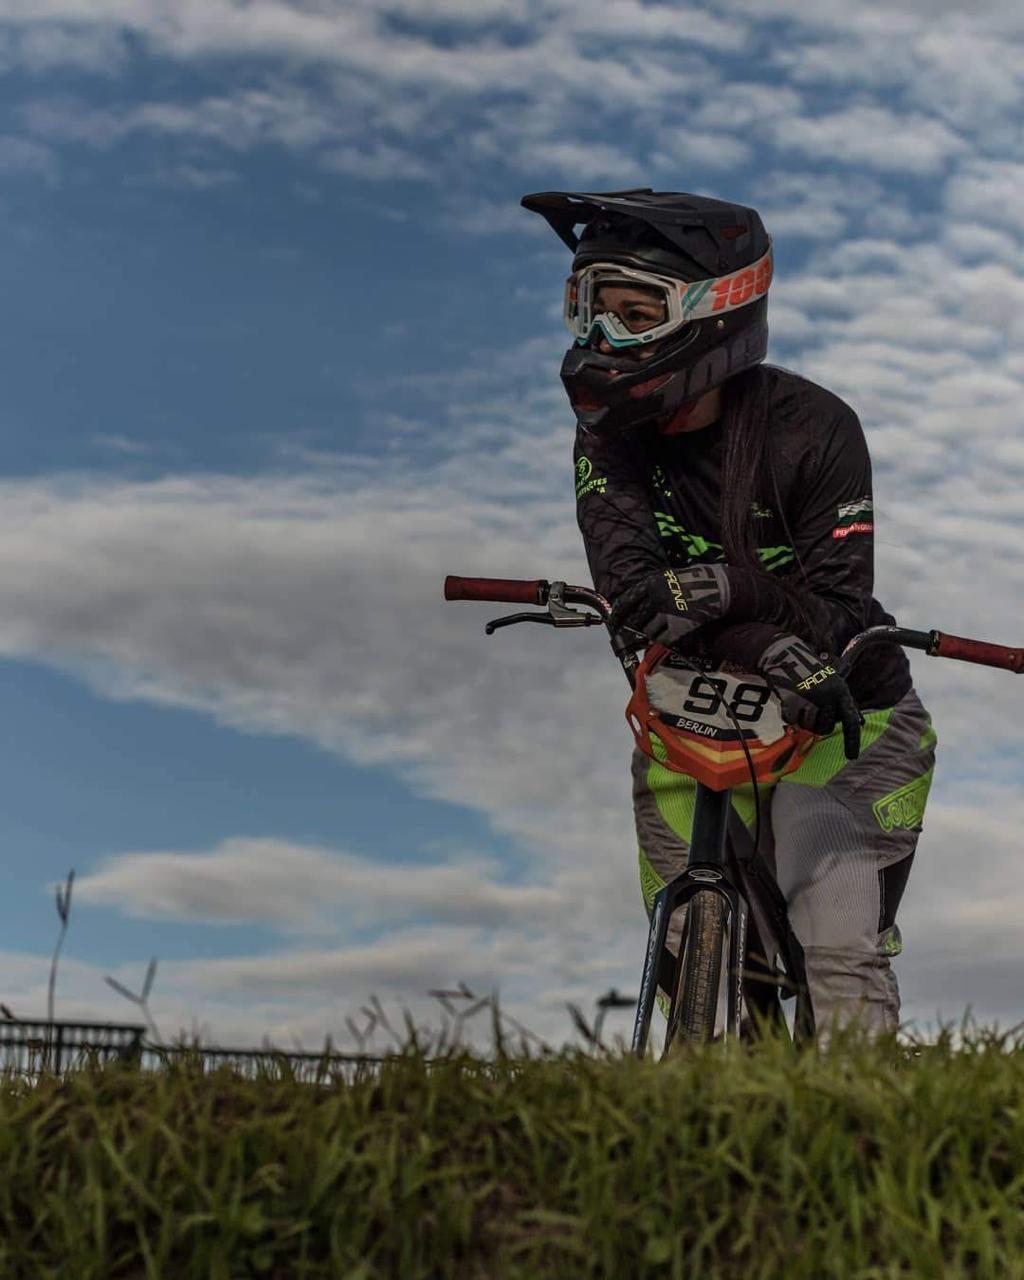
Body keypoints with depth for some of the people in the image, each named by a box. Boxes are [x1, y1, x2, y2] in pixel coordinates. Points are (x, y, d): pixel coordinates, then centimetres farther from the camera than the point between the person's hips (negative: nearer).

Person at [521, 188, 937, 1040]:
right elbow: (629, 580, -27)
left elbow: (836, 618, -25)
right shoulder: (609, 434, -11)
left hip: (840, 718, -3)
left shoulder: (812, 428, -21)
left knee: (843, 955, -14)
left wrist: (736, 589, -45)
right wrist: (770, 649, -41)